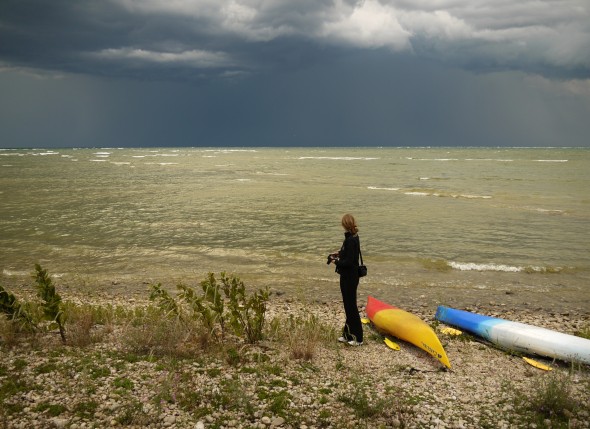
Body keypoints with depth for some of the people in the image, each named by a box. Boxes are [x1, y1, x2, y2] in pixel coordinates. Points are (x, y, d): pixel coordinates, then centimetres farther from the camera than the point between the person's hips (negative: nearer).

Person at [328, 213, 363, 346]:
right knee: (348, 305, 17)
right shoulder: (353, 237, 7)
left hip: (349, 278, -10)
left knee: (351, 306, 0)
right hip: (348, 276, 10)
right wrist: (340, 253, 10)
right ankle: (348, 335, 28)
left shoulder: (351, 240, -23)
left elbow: (348, 262, -24)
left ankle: (357, 338, 10)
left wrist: (336, 261, -11)